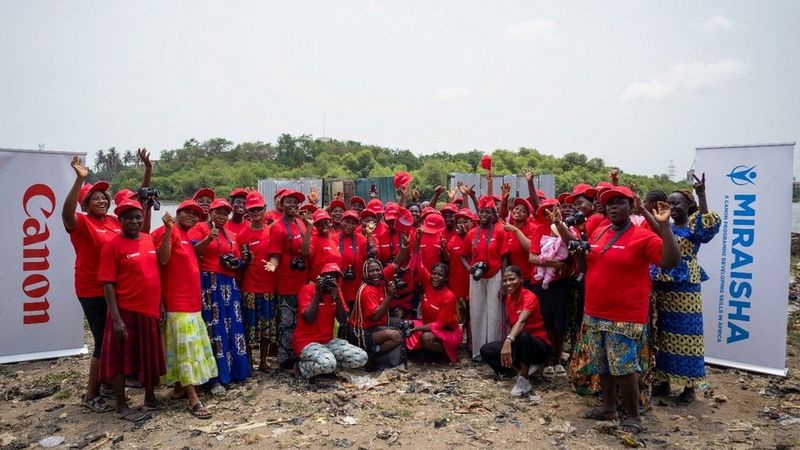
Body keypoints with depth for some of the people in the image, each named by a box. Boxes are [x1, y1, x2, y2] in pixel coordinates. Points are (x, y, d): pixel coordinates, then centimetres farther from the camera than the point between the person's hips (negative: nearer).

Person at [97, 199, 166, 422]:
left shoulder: (149, 240, 7)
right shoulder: (113, 246, -10)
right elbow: (108, 284, -12)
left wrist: (161, 304, 12)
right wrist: (116, 318, -17)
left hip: (151, 309, 6)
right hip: (126, 311, -6)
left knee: (150, 356, 16)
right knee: (122, 358, 6)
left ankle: (150, 396, 33)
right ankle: (121, 406, 19)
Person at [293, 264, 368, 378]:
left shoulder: (336, 291, 7)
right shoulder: (307, 289, -9)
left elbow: (343, 320, -4)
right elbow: (309, 319, -20)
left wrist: (336, 295, -15)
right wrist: (318, 292, -19)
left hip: (328, 341, 7)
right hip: (306, 341, -6)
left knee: (361, 358, -13)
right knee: (327, 363, -36)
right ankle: (302, 366, -5)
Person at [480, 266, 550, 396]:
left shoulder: (529, 297, -22)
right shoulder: (509, 298, 2)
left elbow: (521, 321, -40)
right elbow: (512, 324, 3)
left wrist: (508, 341, -55)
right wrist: (507, 341, -13)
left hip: (539, 346, -7)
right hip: (520, 343, 7)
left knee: (523, 336, -40)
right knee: (486, 350, -8)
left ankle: (524, 381, -24)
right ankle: (523, 368, 3)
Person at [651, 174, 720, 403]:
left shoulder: (694, 227, -3)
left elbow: (709, 224, -23)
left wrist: (701, 195, -27)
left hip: (685, 289, -5)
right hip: (661, 288, 5)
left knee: (684, 335, -1)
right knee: (662, 335, 10)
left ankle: (689, 386, 12)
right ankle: (663, 381, 21)